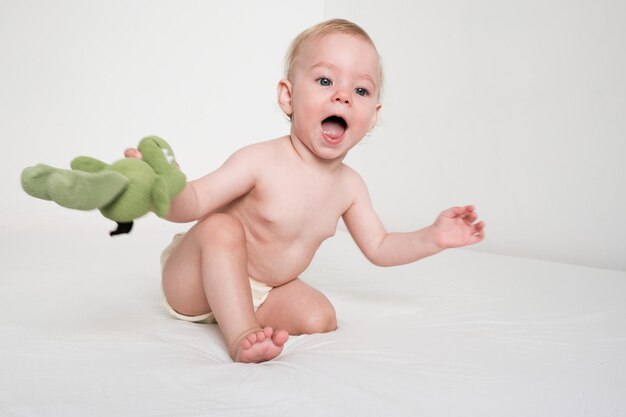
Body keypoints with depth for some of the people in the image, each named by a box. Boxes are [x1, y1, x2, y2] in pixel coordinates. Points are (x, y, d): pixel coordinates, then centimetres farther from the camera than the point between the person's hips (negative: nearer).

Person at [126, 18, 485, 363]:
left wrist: (433, 237, -9)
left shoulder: (349, 186, -7)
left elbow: (379, 248, 5)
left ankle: (228, 313, -1)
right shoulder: (261, 162, -26)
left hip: (261, 291, 5)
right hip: (196, 281, -5)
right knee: (221, 228, -32)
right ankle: (242, 336, -33)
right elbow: (195, 203, -28)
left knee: (320, 318, -14)